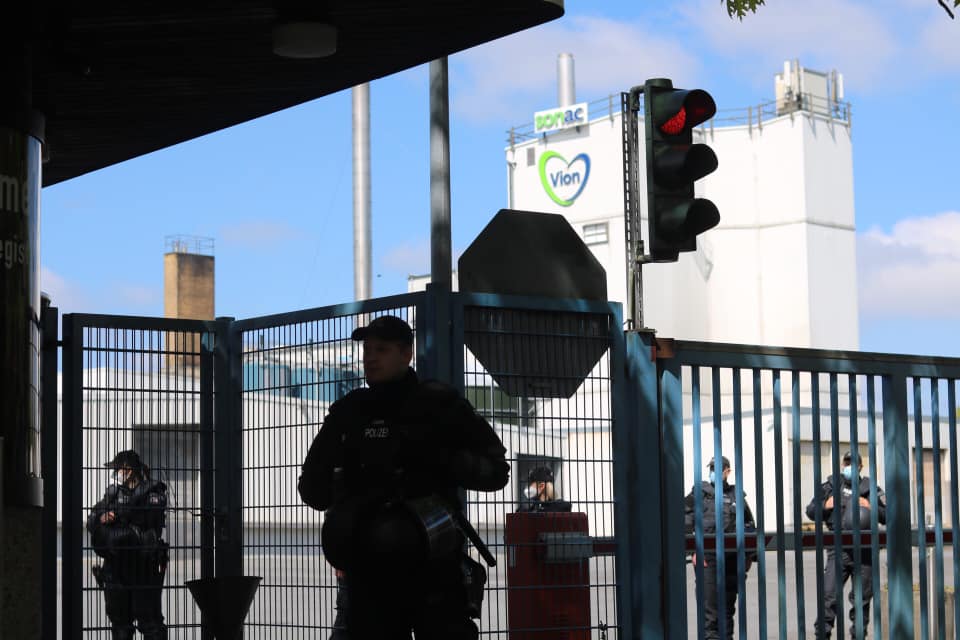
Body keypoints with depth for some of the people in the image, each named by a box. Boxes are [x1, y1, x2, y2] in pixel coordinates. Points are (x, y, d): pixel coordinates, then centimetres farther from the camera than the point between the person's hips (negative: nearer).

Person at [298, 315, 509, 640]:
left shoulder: (439, 406, 2)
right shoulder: (349, 412, 11)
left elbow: (495, 470, 2)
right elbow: (313, 491, 18)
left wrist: (443, 461, -14)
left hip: (433, 567, -4)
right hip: (369, 572, 4)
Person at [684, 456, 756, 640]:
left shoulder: (736, 495, 13)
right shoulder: (698, 493, 2)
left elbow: (749, 525, 19)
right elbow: (686, 523, -5)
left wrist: (750, 555, 15)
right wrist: (693, 550, -13)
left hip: (732, 558, 4)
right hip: (707, 557, -4)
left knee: (728, 604, 11)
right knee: (709, 604, -9)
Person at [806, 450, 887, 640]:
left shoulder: (870, 489, 10)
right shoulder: (830, 486, 8)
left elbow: (887, 516, 11)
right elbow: (810, 511, 13)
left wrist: (872, 508, -7)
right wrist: (825, 506, -6)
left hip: (864, 551, 1)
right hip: (838, 551, -1)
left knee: (861, 598, 7)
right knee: (829, 596, -10)